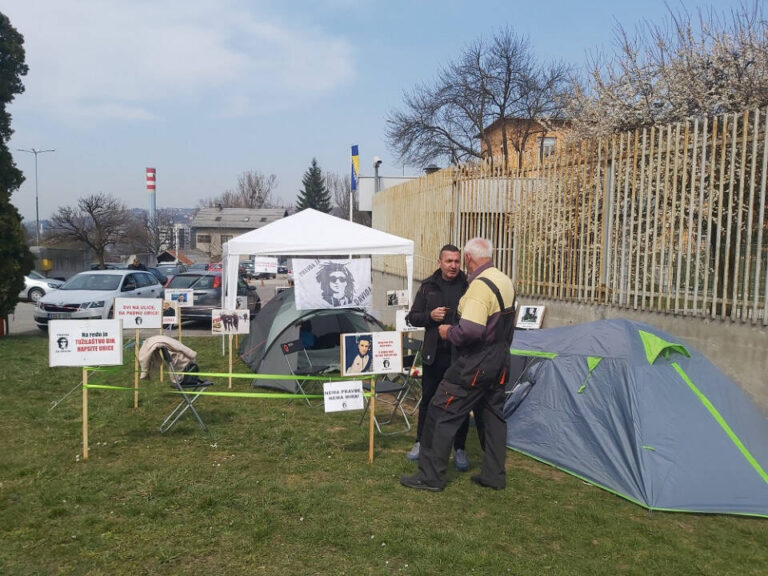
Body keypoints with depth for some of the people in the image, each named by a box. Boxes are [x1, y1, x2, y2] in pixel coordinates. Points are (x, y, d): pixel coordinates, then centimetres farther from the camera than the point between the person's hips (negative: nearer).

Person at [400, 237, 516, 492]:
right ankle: (494, 475, 24)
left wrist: (449, 332, -14)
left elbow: (470, 329, -31)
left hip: (474, 365, -10)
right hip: (499, 364, 10)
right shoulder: (506, 282, 9)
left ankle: (430, 476, 5)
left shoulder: (480, 285, -21)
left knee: (441, 414, -1)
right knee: (493, 416, 17)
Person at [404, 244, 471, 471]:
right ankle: (421, 442, 32)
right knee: (428, 400, 14)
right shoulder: (428, 286, 4)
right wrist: (430, 316, -11)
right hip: (434, 355, 2)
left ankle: (460, 449, 23)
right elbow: (412, 317, 7)